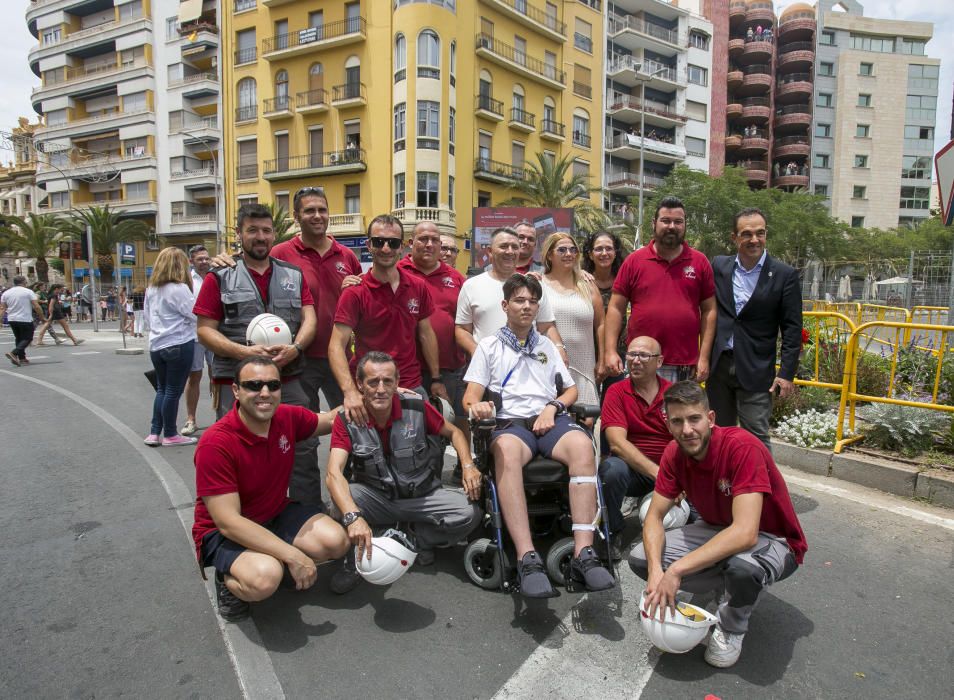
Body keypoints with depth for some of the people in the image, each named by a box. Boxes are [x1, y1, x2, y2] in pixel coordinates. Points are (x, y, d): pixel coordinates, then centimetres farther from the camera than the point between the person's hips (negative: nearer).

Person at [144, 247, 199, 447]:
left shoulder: (151, 289, 7)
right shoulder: (179, 288, -16)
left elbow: (147, 313, 18)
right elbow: (195, 315, -12)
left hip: (156, 345, 7)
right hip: (179, 345, -7)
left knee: (162, 389, 17)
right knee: (173, 391, 2)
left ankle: (154, 433, 18)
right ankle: (170, 435, 10)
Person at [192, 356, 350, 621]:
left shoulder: (288, 418, -11)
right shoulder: (215, 443, -27)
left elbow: (331, 420, 10)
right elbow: (228, 522, -28)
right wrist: (293, 555, -31)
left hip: (277, 514, 6)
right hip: (224, 533, -6)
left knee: (336, 541, -17)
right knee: (265, 579, -35)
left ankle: (272, 563, 9)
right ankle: (230, 580, 1)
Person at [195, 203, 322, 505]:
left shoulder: (294, 275, 13)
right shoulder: (219, 278, 5)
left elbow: (309, 319, 4)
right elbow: (205, 330, 0)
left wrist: (295, 348, -16)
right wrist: (242, 351, -16)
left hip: (288, 381, 2)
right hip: (236, 383, -2)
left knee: (304, 450, 4)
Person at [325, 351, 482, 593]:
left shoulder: (417, 407, -13)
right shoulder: (347, 419, -15)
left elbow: (454, 432, 4)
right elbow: (333, 473, -27)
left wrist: (468, 466, -16)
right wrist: (353, 517, -45)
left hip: (422, 495, 1)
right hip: (376, 498, -1)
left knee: (469, 514, -24)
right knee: (345, 495, -33)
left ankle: (420, 537, 7)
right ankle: (356, 560, -5)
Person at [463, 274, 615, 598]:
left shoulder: (546, 345, 28)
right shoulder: (488, 346, 18)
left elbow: (571, 389, 25)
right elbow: (470, 396, 9)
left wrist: (553, 407, 2)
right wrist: (477, 406, -17)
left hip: (551, 419, 3)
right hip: (510, 422, -2)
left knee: (582, 444, -34)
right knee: (506, 451, -40)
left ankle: (583, 554, -38)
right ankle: (528, 559, -45)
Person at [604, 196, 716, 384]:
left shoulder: (700, 262, 5)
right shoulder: (634, 261, 2)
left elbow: (709, 310, 5)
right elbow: (616, 308, 2)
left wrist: (704, 357, -1)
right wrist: (610, 351, -6)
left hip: (685, 365, 1)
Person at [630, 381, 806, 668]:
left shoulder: (742, 447, -31)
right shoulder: (675, 453, -11)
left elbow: (745, 534, -39)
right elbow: (655, 516, -9)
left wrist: (675, 571, -39)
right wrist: (655, 570, -29)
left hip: (771, 541, -6)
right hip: (718, 532, 6)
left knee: (743, 564, -41)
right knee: (640, 557, -12)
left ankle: (731, 628, -5)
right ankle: (726, 585, 10)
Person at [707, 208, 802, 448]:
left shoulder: (784, 275, -4)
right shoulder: (719, 266, 4)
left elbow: (792, 329, -4)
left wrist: (786, 374, -9)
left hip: (755, 370, -3)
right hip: (718, 365, 4)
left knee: (756, 438, -2)